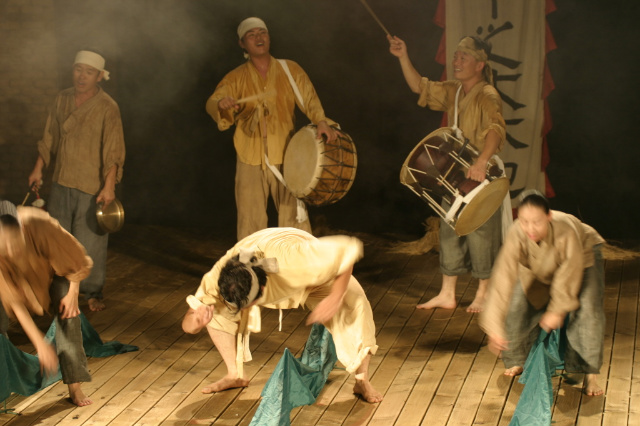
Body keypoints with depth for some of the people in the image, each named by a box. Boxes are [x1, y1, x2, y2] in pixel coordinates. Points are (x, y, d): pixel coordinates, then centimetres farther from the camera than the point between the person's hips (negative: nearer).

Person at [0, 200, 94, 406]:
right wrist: (39, 343, -37)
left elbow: (76, 257, -24)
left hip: (51, 269, 0)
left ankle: (75, 386, -3)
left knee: (67, 313, -13)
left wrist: (73, 292, -15)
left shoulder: (40, 226, -44)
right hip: (18, 276, 0)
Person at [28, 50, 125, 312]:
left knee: (90, 242, 0)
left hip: (92, 187, -5)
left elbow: (113, 151, -16)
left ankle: (93, 292, 17)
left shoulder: (107, 108, -12)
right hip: (61, 182, 5)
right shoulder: (62, 99, 6)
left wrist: (109, 185, -23)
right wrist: (38, 169, 12)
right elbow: (49, 138, 15)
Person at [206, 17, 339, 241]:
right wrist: (222, 103, -35)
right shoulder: (236, 78, 5)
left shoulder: (289, 69, 6)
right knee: (250, 216, 2)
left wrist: (321, 121, -25)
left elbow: (308, 97, -4)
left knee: (293, 211, -5)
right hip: (250, 158, 0)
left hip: (285, 155, 0)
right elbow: (212, 102, -9)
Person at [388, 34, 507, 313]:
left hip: (482, 178, -8)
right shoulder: (453, 92, 9)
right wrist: (403, 57, -1)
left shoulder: (488, 96, -17)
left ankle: (483, 295, 15)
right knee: (449, 232, 11)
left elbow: (496, 128, -33)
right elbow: (420, 87, 13)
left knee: (480, 235, 0)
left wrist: (482, 161, -50)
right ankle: (447, 295, 20)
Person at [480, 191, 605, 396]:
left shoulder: (566, 231, -44)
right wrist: (495, 327, -46)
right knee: (516, 307, -6)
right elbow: (503, 280, -42)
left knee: (587, 310, -19)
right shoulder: (516, 237, -40)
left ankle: (590, 374, -7)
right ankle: (517, 360, 19)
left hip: (582, 257, -2)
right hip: (538, 269, 3)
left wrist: (558, 310, -19)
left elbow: (569, 274, -29)